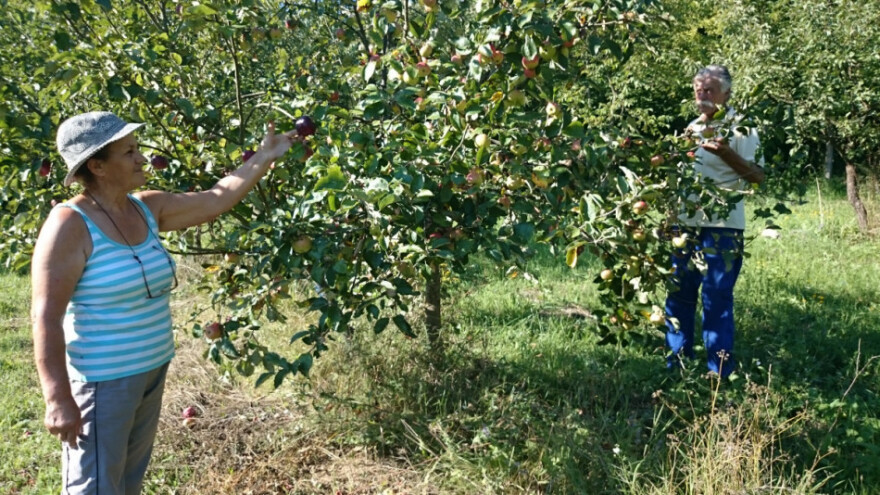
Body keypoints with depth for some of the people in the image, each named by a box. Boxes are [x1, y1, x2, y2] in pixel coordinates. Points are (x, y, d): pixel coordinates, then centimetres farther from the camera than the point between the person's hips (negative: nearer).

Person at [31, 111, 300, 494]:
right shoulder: (69, 225, -20)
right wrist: (57, 398, -23)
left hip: (151, 372, 8)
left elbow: (215, 200, 10)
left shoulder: (148, 209, 2)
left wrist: (263, 159, 10)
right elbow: (46, 317, -21)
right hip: (102, 381, -8)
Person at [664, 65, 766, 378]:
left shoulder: (739, 128, -6)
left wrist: (727, 153, -24)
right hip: (685, 224, 7)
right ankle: (677, 365, 22)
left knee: (716, 299, -3)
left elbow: (758, 176, -12)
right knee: (678, 294, 11)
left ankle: (719, 373, 8)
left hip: (721, 228, -7)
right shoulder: (692, 128, 15)